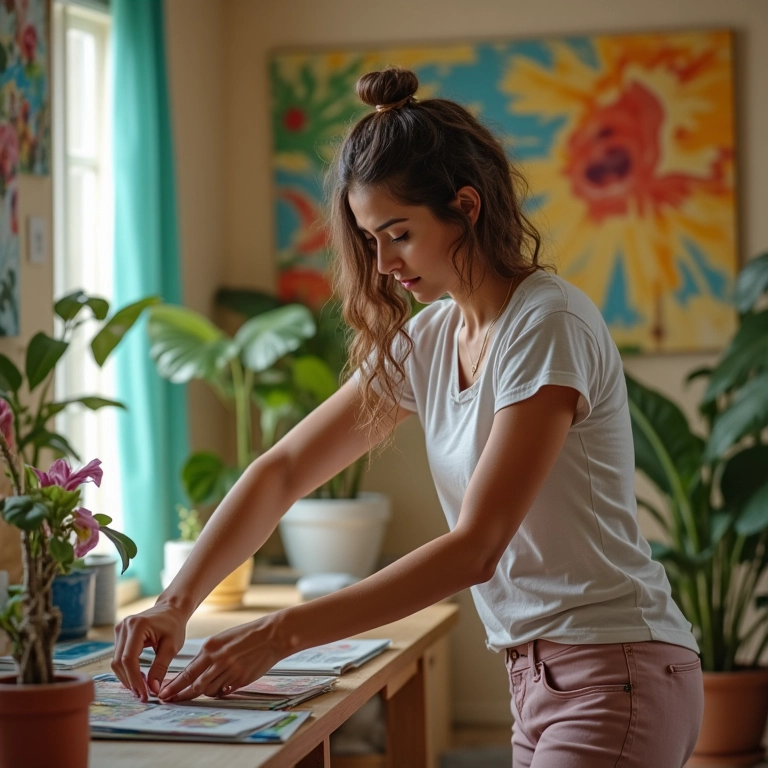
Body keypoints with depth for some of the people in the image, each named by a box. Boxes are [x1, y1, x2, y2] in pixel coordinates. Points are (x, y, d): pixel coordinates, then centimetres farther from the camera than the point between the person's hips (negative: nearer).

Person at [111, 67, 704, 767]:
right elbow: (282, 470, 8)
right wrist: (177, 603, -6)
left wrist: (282, 633, -23)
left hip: (617, 675, -7)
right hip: (540, 678, 8)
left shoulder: (548, 325, -17)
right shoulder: (426, 340, 8)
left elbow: (476, 547, -22)